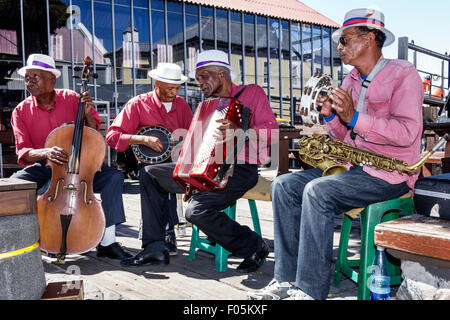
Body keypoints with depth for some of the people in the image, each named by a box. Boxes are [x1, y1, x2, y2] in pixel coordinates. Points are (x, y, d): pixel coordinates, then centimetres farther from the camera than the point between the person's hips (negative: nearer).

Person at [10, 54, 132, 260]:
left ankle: (107, 242, -20)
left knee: (114, 177, -24)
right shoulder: (21, 111, -1)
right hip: (42, 168, 0)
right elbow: (23, 152, -9)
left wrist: (87, 114, -16)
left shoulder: (72, 98, -1)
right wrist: (45, 153, -31)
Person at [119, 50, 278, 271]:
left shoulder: (252, 93, 0)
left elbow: (270, 129, -14)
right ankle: (154, 247, 4)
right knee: (149, 174, 5)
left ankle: (254, 246, -9)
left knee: (197, 209, -31)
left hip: (239, 169, -8)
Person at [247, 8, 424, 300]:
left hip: (389, 173, -8)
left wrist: (354, 117, -24)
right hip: (351, 166, 8)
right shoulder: (351, 81, 18)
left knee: (318, 191, -31)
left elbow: (407, 133, -19)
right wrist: (331, 115, -1)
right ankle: (286, 280, -8)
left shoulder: (403, 74, -6)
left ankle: (311, 292, -21)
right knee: (284, 185, -9)